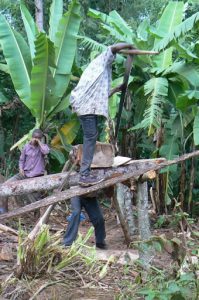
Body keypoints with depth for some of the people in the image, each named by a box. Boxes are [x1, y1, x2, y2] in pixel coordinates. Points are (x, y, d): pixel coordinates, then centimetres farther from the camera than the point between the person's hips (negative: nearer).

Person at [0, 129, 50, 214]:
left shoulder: (42, 146, -1)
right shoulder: (27, 146, 6)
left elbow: (46, 151, -27)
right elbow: (21, 160, 14)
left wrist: (39, 142, -16)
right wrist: (21, 168, -4)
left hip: (37, 176, -3)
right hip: (25, 174, 4)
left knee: (34, 198, -3)